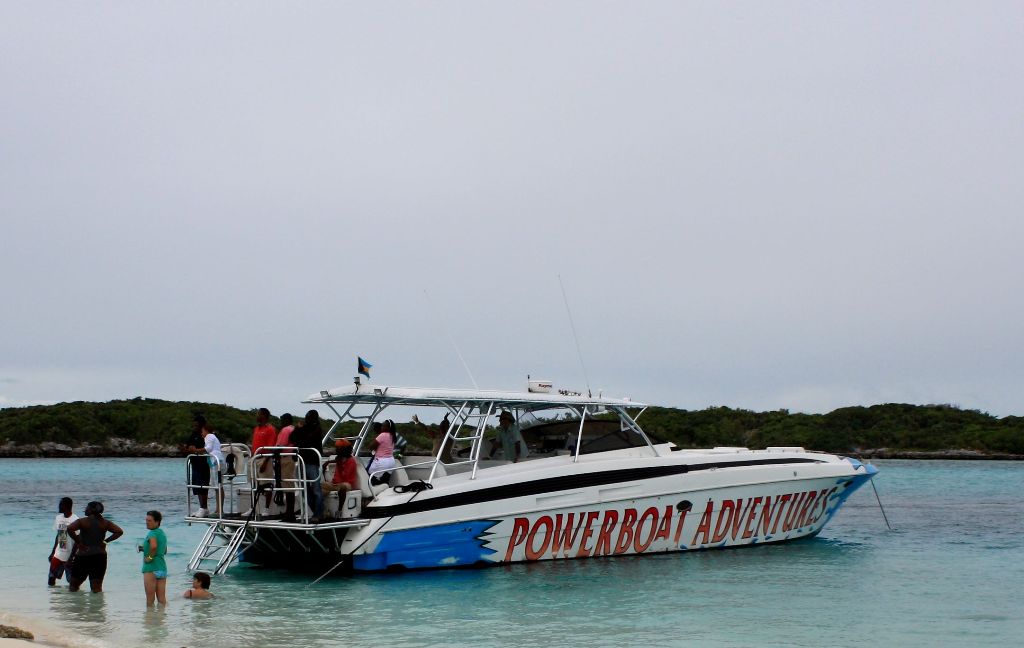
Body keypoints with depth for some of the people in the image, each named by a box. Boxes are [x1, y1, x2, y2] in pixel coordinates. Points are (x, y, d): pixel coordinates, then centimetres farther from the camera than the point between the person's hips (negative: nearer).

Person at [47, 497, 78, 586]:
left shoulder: (75, 520, -15)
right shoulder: (58, 518, 7)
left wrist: (71, 558, -17)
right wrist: (52, 552, 16)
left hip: (69, 556, -6)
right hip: (58, 555, 6)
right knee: (51, 579, 4)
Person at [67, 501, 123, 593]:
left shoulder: (82, 521, -5)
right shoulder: (105, 522, 5)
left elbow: (69, 528, -21)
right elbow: (119, 531, 2)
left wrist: (78, 542, -12)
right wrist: (106, 541, 2)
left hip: (83, 555, -3)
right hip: (100, 557, 3)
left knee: (74, 585, 9)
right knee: (97, 587, 4)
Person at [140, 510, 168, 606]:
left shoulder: (152, 533, -12)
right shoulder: (162, 533, 14)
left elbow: (154, 546, -34)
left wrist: (150, 557, -18)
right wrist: (144, 549, 22)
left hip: (151, 568, -8)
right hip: (162, 568, 8)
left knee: (150, 599, 0)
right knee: (162, 598, 8)